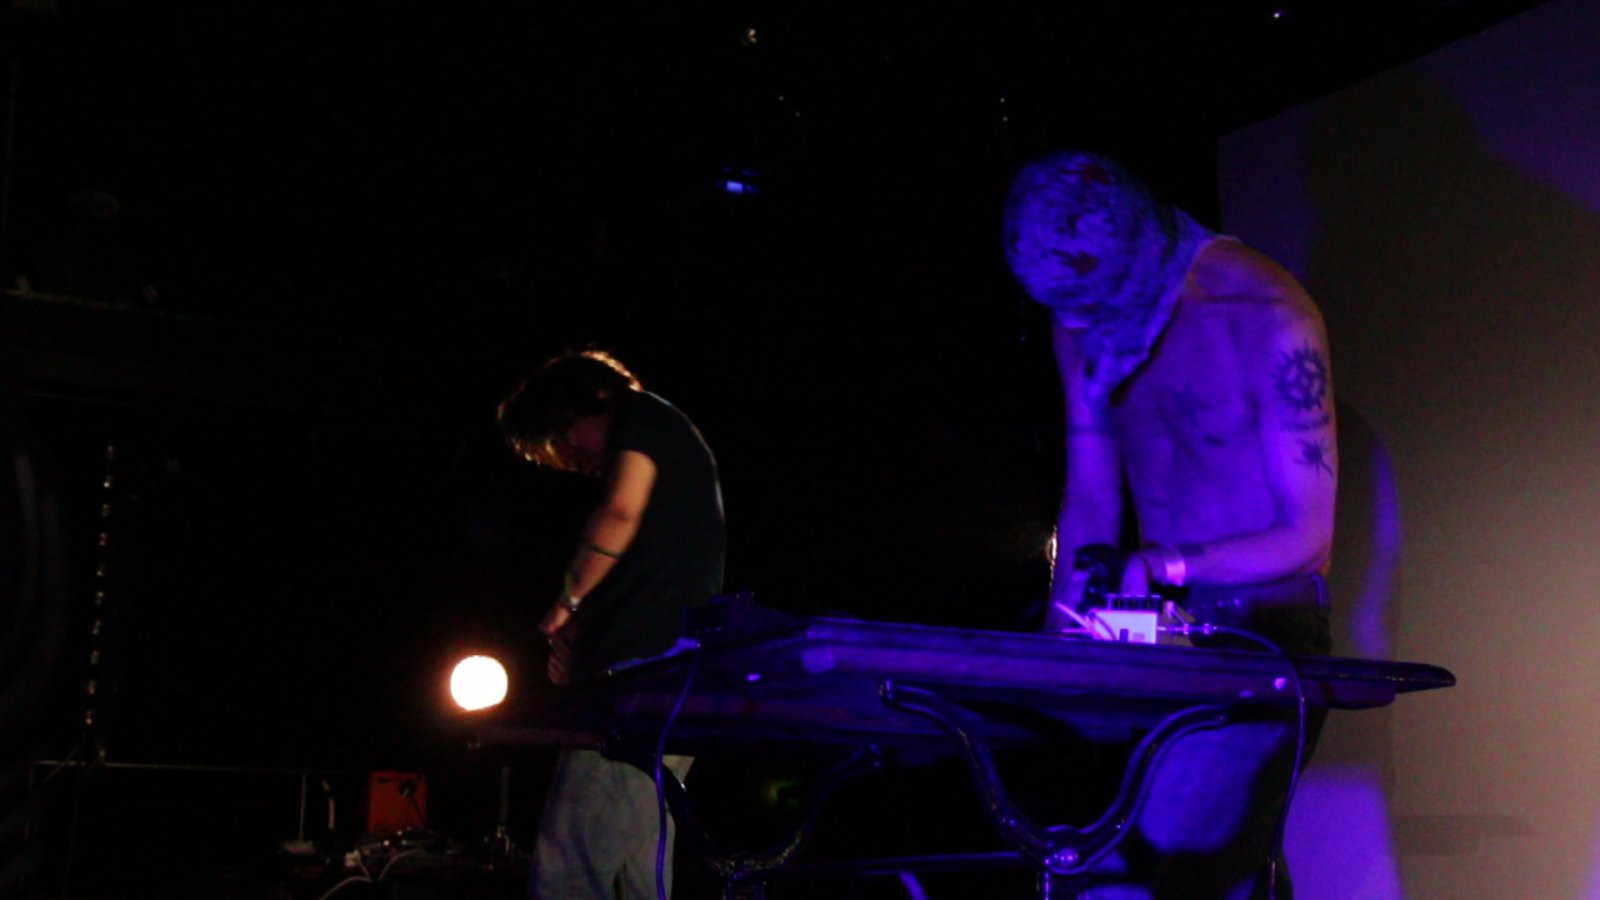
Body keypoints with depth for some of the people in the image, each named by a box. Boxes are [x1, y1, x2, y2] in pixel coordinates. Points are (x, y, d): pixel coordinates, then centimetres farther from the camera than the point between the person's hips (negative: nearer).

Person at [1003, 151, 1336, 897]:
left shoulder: (1264, 320, -15)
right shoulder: (1083, 322, 5)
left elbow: (1307, 533, -13)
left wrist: (1166, 567, -25)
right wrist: (1061, 629, -2)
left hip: (1265, 626, -6)